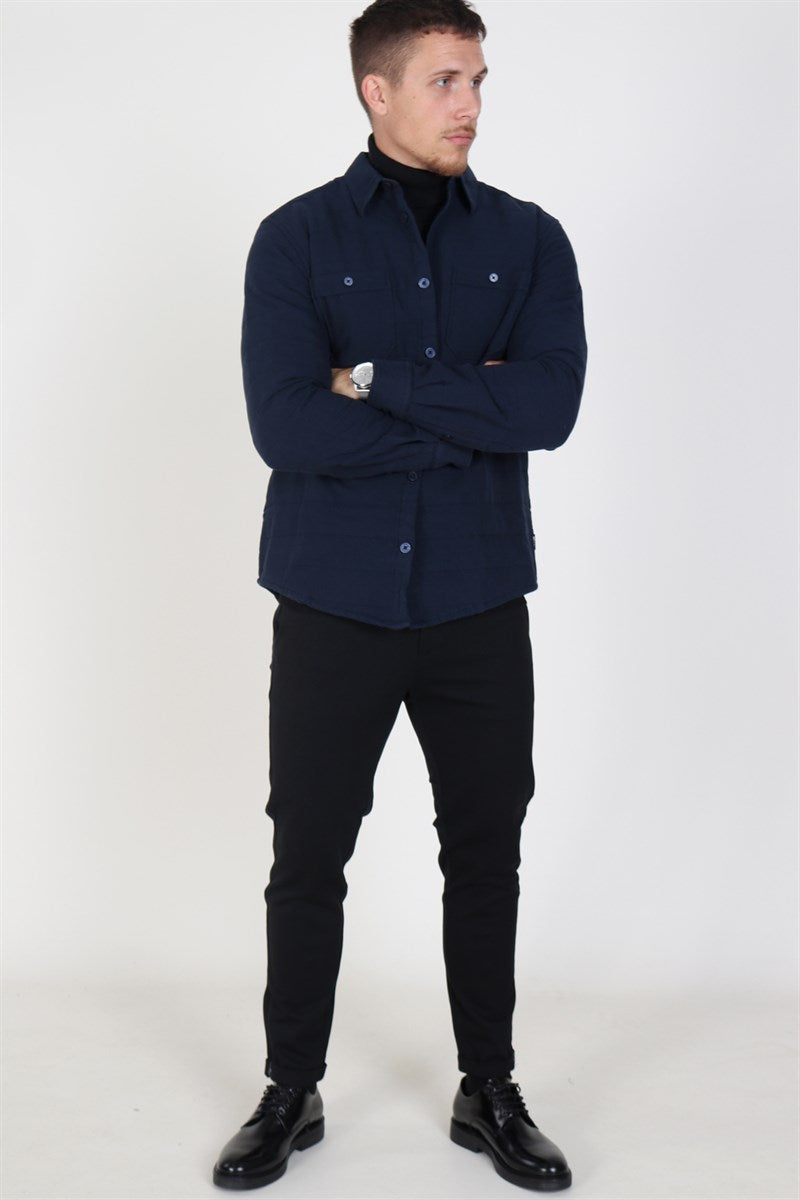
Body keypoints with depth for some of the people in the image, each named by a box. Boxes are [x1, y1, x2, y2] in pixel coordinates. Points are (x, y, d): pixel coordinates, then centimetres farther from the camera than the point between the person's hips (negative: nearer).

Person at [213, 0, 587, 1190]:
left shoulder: (529, 238, 3)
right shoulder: (296, 239, -2)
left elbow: (552, 402, -13)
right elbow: (286, 425, -16)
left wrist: (382, 379, -14)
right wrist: (475, 412, -12)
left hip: (480, 602, 2)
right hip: (335, 602, -1)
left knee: (486, 856, 11)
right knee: (308, 857, 8)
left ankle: (491, 1093, 29)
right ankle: (292, 1093, 28)